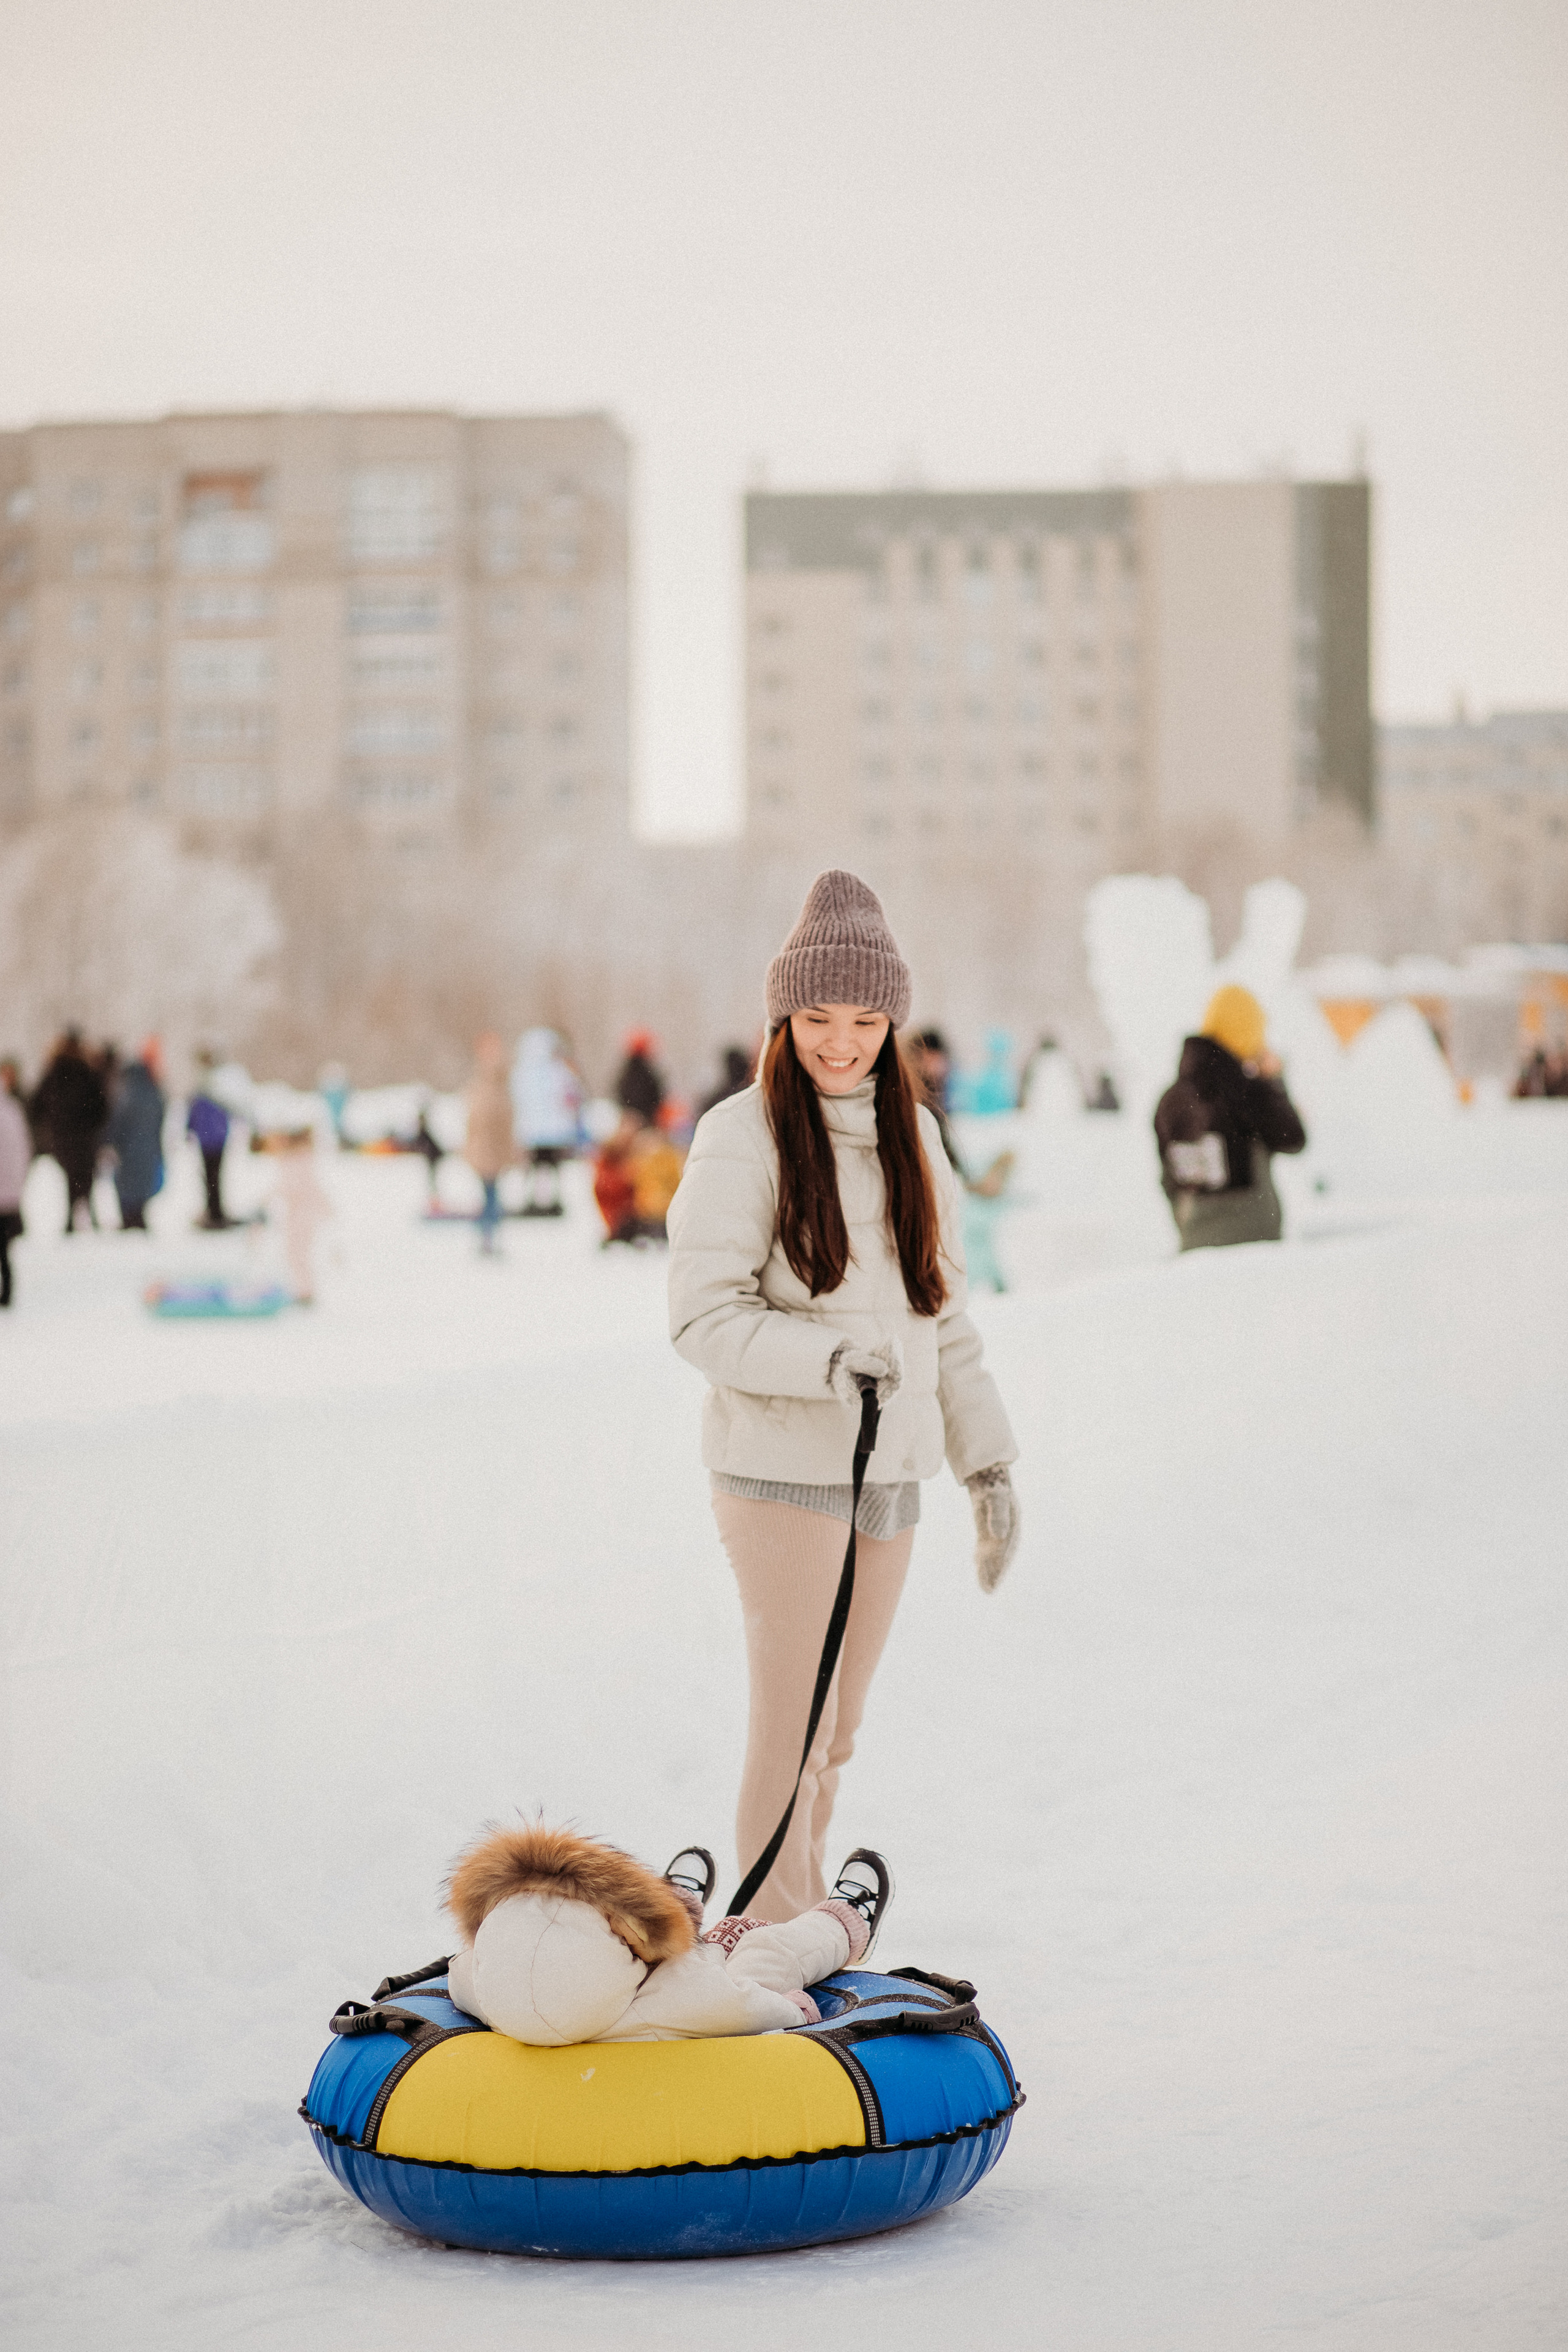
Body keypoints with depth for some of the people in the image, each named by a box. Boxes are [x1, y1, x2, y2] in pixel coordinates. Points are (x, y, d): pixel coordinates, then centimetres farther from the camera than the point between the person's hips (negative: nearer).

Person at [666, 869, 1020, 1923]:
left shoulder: (913, 1135, 10)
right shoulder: (744, 1136, -8)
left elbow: (943, 1312, 17)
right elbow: (705, 1314, -12)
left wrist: (988, 1460, 14)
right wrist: (825, 1360, -27)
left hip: (890, 1472, 6)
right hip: (783, 1470, -6)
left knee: (838, 1734, 13)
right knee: (792, 1728, -4)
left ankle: (802, 1926, 25)